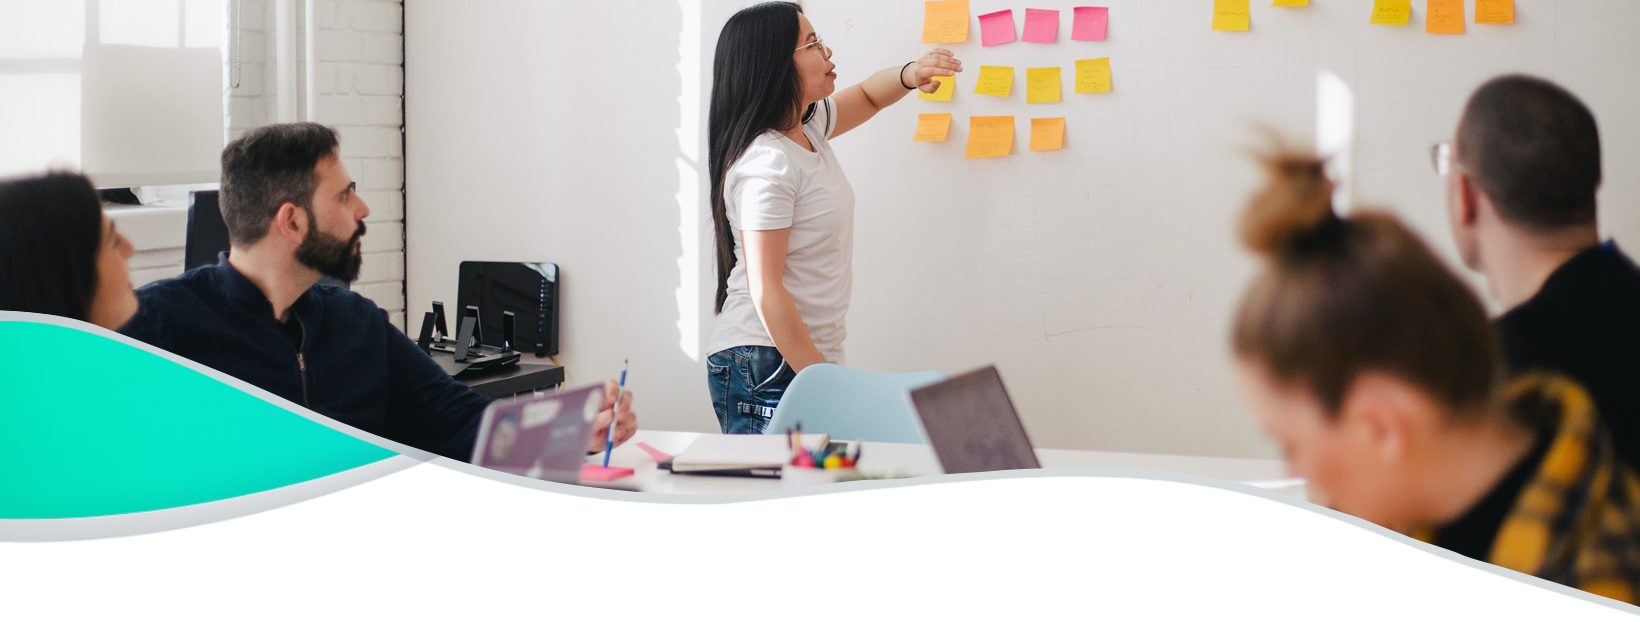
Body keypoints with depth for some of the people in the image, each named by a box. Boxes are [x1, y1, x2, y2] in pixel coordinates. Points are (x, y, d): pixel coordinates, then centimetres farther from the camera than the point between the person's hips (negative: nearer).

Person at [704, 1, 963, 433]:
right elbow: (765, 292, -20)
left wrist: (910, 75, 6)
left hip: (810, 357, 9)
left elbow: (867, 97, 30)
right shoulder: (766, 165, -18)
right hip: (766, 369, -9)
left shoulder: (807, 127, 9)